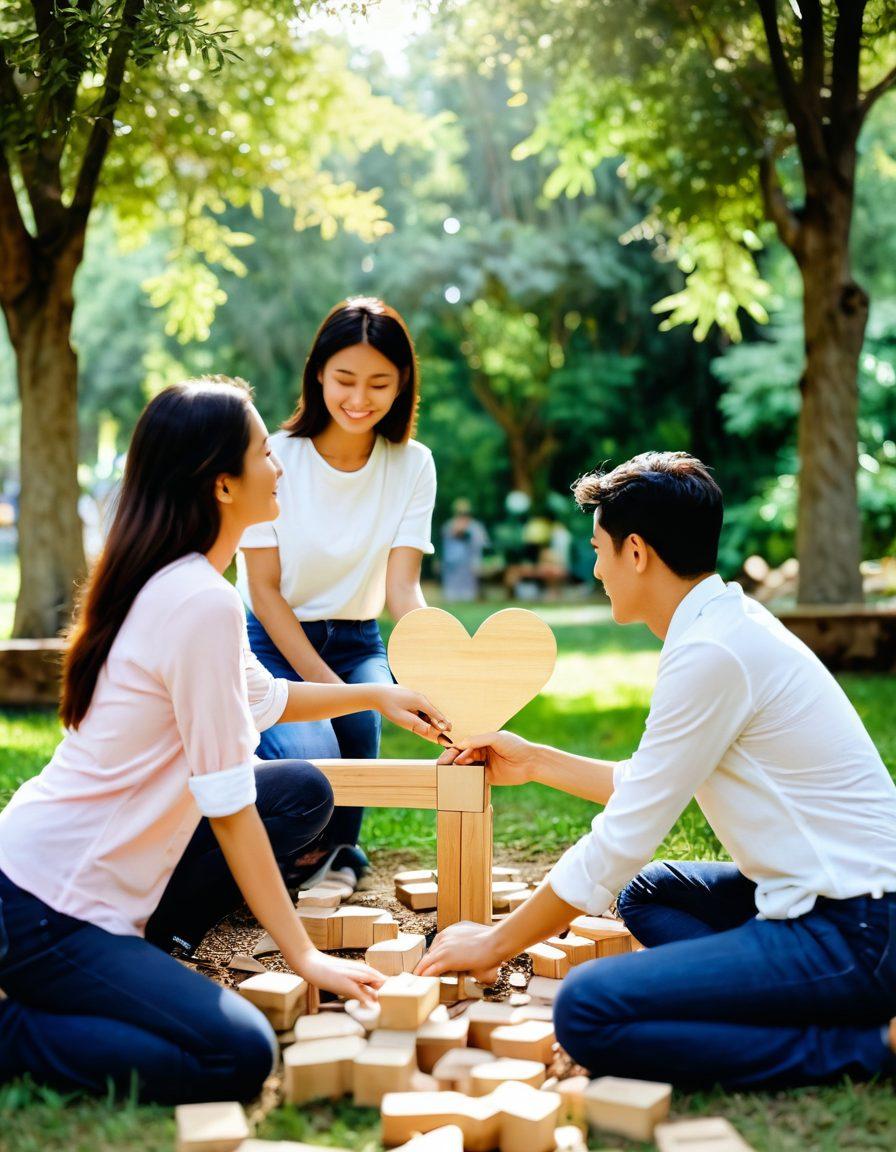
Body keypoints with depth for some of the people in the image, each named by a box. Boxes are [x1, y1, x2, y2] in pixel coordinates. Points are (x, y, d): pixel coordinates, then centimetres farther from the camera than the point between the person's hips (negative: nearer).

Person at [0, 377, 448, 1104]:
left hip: (80, 867, 10)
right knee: (238, 1058, -22)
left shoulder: (166, 583, 7)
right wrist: (303, 956, -12)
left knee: (304, 793, 11)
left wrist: (377, 696, 24)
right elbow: (229, 810, -19)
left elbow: (262, 700, 25)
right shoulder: (203, 604, -22)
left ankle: (143, 944, 10)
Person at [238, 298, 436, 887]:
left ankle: (337, 851, 5)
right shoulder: (275, 456, -13)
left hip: (356, 641, 3)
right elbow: (264, 589, -12)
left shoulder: (412, 465, -5)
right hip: (272, 640, -2)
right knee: (308, 758, -30)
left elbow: (402, 585, -12)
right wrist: (326, 685, -23)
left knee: (361, 724, -30)